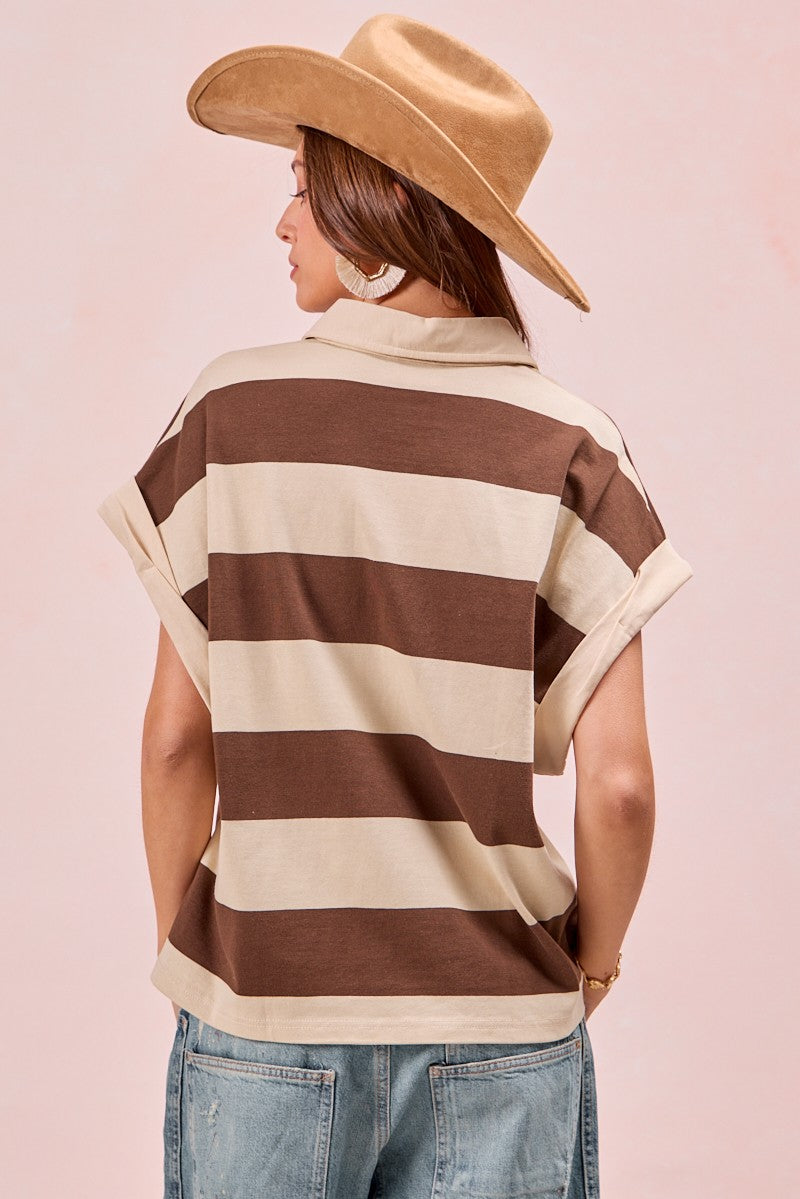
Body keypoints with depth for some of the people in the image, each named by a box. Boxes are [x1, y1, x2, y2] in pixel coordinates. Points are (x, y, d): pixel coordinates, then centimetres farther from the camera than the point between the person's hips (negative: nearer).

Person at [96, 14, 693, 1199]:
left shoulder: (230, 415, -7)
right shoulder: (567, 447, -8)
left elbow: (178, 735, -4)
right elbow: (617, 782, -10)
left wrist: (182, 941, 10)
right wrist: (589, 963, 7)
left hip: (263, 1020, 0)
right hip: (497, 1040, 0)